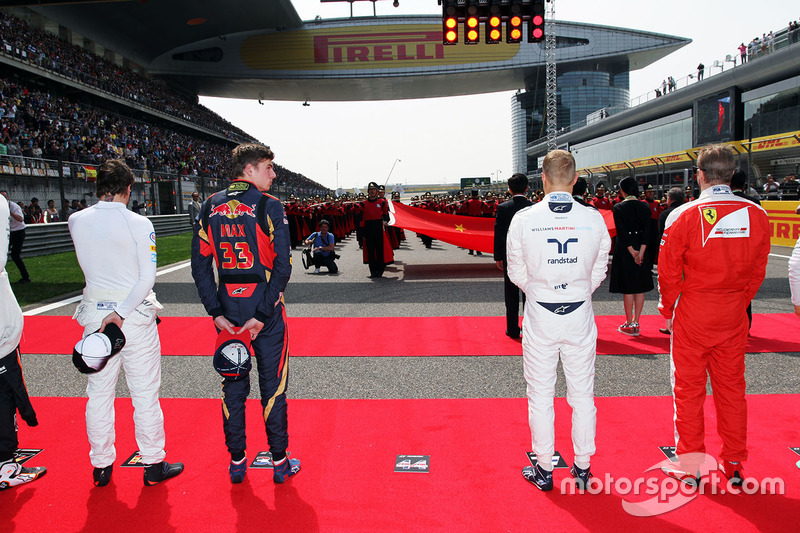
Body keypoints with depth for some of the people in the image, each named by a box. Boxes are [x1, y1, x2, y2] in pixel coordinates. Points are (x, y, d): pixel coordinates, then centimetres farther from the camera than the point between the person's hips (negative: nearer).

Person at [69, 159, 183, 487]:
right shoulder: (139, 224, -11)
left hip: (95, 313, 4)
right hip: (136, 314, -3)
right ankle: (153, 464, 17)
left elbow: (89, 265, 15)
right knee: (145, 392, 6)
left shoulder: (76, 221, 1)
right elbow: (148, 277, -16)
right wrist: (122, 312, -15)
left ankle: (101, 467, 25)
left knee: (99, 393, 13)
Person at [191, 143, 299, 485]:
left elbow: (200, 265, 2)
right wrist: (263, 315, -13)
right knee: (272, 385, 8)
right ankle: (279, 462, 19)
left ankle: (237, 462, 25)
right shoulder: (268, 206, -10)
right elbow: (282, 265, -17)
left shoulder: (210, 207, 5)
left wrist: (216, 313, 1)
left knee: (232, 385, 14)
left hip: (227, 307, 4)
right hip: (265, 305, -4)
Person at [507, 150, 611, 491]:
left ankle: (544, 470, 22)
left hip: (539, 315, -1)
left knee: (540, 395, 10)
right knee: (582, 394, 14)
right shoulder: (594, 219, -4)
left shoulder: (523, 219, -9)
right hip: (580, 314, 2)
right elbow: (598, 273, 5)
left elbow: (517, 273, 0)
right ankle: (582, 468, 27)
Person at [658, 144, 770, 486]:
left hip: (693, 316, -4)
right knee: (731, 387, 15)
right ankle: (733, 465, 26)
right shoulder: (757, 214, -2)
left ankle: (689, 466, 18)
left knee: (689, 388, 8)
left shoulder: (685, 215, -14)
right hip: (734, 316, 4)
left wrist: (667, 308, 6)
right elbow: (758, 270, 5)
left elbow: (669, 271, -8)